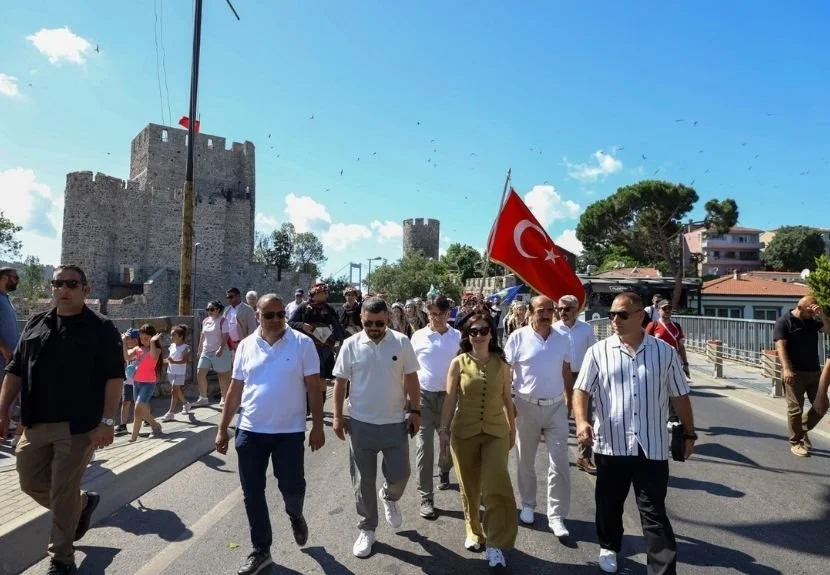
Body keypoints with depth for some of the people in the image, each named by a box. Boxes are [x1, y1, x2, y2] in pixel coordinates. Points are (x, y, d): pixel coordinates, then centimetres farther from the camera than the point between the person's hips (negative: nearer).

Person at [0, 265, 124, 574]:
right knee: (31, 483, 15)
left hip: (78, 427, -5)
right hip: (36, 425, 6)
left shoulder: (101, 328, -7)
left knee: (63, 492, 2)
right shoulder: (35, 325, 8)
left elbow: (114, 377, -11)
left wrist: (106, 421, -17)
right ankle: (83, 504, 40)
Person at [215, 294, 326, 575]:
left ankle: (296, 516, 41)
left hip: (289, 431, -2)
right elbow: (235, 390, 7)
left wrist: (318, 426, -8)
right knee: (252, 493, 9)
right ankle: (260, 550, 27)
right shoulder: (245, 346, 2)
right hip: (250, 431, 3)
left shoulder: (302, 343, -7)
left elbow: (313, 388, -5)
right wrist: (223, 428, 6)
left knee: (292, 487, 6)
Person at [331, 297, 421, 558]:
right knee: (363, 482, 10)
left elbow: (411, 379, 1)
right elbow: (340, 382, 0)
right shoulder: (351, 345, -6)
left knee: (399, 475, 6)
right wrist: (337, 416, -2)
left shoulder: (401, 342, -6)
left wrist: (415, 411, -1)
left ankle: (389, 497, 41)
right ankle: (367, 529, 29)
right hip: (361, 424, 0)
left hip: (395, 423, 0)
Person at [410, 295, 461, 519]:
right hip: (424, 395, -1)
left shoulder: (458, 337, -1)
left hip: (449, 395, 2)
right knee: (424, 447, -1)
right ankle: (426, 497, 8)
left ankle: (444, 471, 48)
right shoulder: (418, 336, -4)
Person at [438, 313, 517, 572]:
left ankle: (495, 545, 7)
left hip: (496, 432, 0)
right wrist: (444, 429, -4)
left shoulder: (501, 364, 1)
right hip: (464, 432, 0)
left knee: (497, 487, -8)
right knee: (469, 487, 12)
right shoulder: (458, 363, -3)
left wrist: (512, 429, 13)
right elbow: (450, 399, -2)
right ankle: (474, 533, 34)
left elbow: (507, 399, 8)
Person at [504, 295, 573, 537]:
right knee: (526, 461, 13)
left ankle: (556, 516, 12)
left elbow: (566, 373, 11)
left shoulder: (562, 339, 2)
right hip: (527, 406, -2)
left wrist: (569, 401, 12)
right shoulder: (518, 337, -9)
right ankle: (528, 505, 32)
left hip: (556, 407, 2)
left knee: (559, 463, 1)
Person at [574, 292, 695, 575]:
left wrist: (689, 434, 12)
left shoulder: (664, 352, 1)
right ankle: (608, 547, 42)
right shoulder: (598, 352, -2)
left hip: (652, 446, -1)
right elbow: (581, 390, -3)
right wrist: (581, 421, -19)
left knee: (654, 512, 4)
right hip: (610, 444, 1)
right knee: (609, 504, 18)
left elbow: (680, 396, 9)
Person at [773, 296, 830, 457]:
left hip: (814, 371, 6)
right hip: (795, 373, -6)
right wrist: (786, 369, -26)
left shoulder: (813, 321, 12)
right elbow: (781, 346, -15)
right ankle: (795, 442, 9)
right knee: (796, 409, -2)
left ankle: (803, 429, 33)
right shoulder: (784, 322, -7)